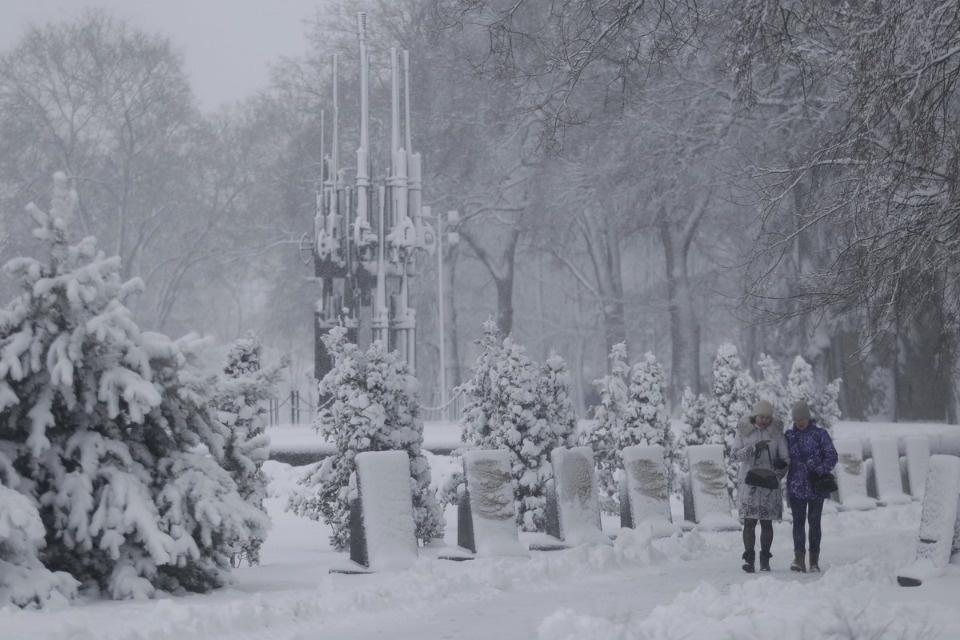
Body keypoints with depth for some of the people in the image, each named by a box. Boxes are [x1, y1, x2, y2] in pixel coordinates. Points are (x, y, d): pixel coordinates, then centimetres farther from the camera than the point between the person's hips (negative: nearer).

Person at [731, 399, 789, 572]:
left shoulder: (776, 431, 4)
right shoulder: (743, 430, 1)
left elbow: (785, 457, 5)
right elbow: (734, 453, -5)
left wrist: (778, 472, -13)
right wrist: (754, 448, -17)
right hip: (749, 482, -1)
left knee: (767, 522, 4)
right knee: (749, 522, -6)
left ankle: (765, 559, 11)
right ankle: (749, 559, -4)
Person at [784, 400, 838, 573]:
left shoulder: (820, 434, 0)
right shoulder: (789, 436, 8)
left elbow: (832, 456, -3)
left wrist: (819, 471, -16)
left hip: (816, 487, -1)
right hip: (796, 487, 1)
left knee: (814, 522, 5)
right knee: (798, 522, -6)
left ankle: (814, 560, 11)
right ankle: (799, 559, -10)